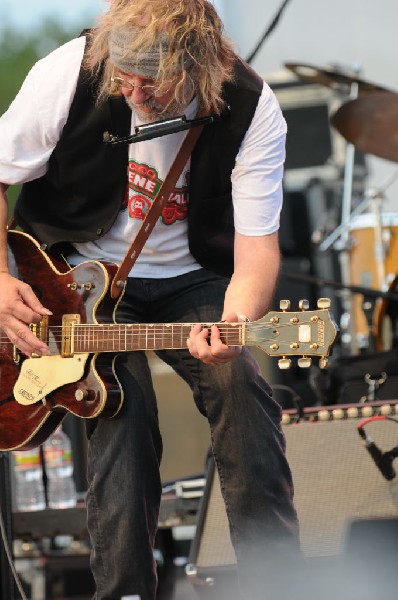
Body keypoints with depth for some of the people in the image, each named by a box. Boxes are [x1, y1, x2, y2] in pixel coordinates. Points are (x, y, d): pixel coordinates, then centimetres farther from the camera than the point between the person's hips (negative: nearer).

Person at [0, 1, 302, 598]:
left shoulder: (252, 111, -18)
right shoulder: (69, 74, -19)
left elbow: (257, 241, -17)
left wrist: (236, 320, -38)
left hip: (190, 280, 1)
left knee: (241, 385, -23)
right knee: (123, 413, -24)